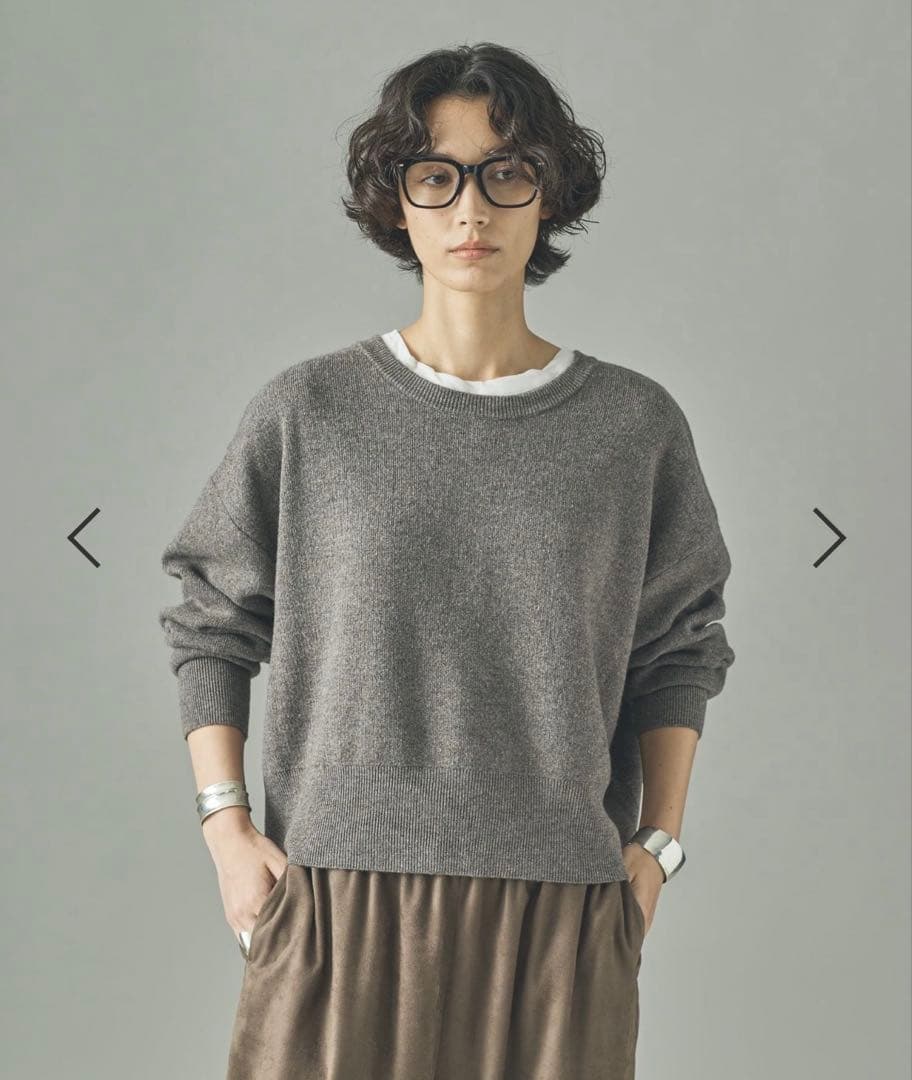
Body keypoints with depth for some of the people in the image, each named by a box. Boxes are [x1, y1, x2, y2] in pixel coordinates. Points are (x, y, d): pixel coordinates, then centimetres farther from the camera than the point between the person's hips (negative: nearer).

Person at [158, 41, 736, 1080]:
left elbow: (679, 650, 12)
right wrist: (225, 825, 1)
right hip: (337, 908, 0)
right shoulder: (305, 412, 1)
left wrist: (657, 845, 5)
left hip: (561, 916, 1)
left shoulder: (636, 426, 4)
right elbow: (209, 623, 9)